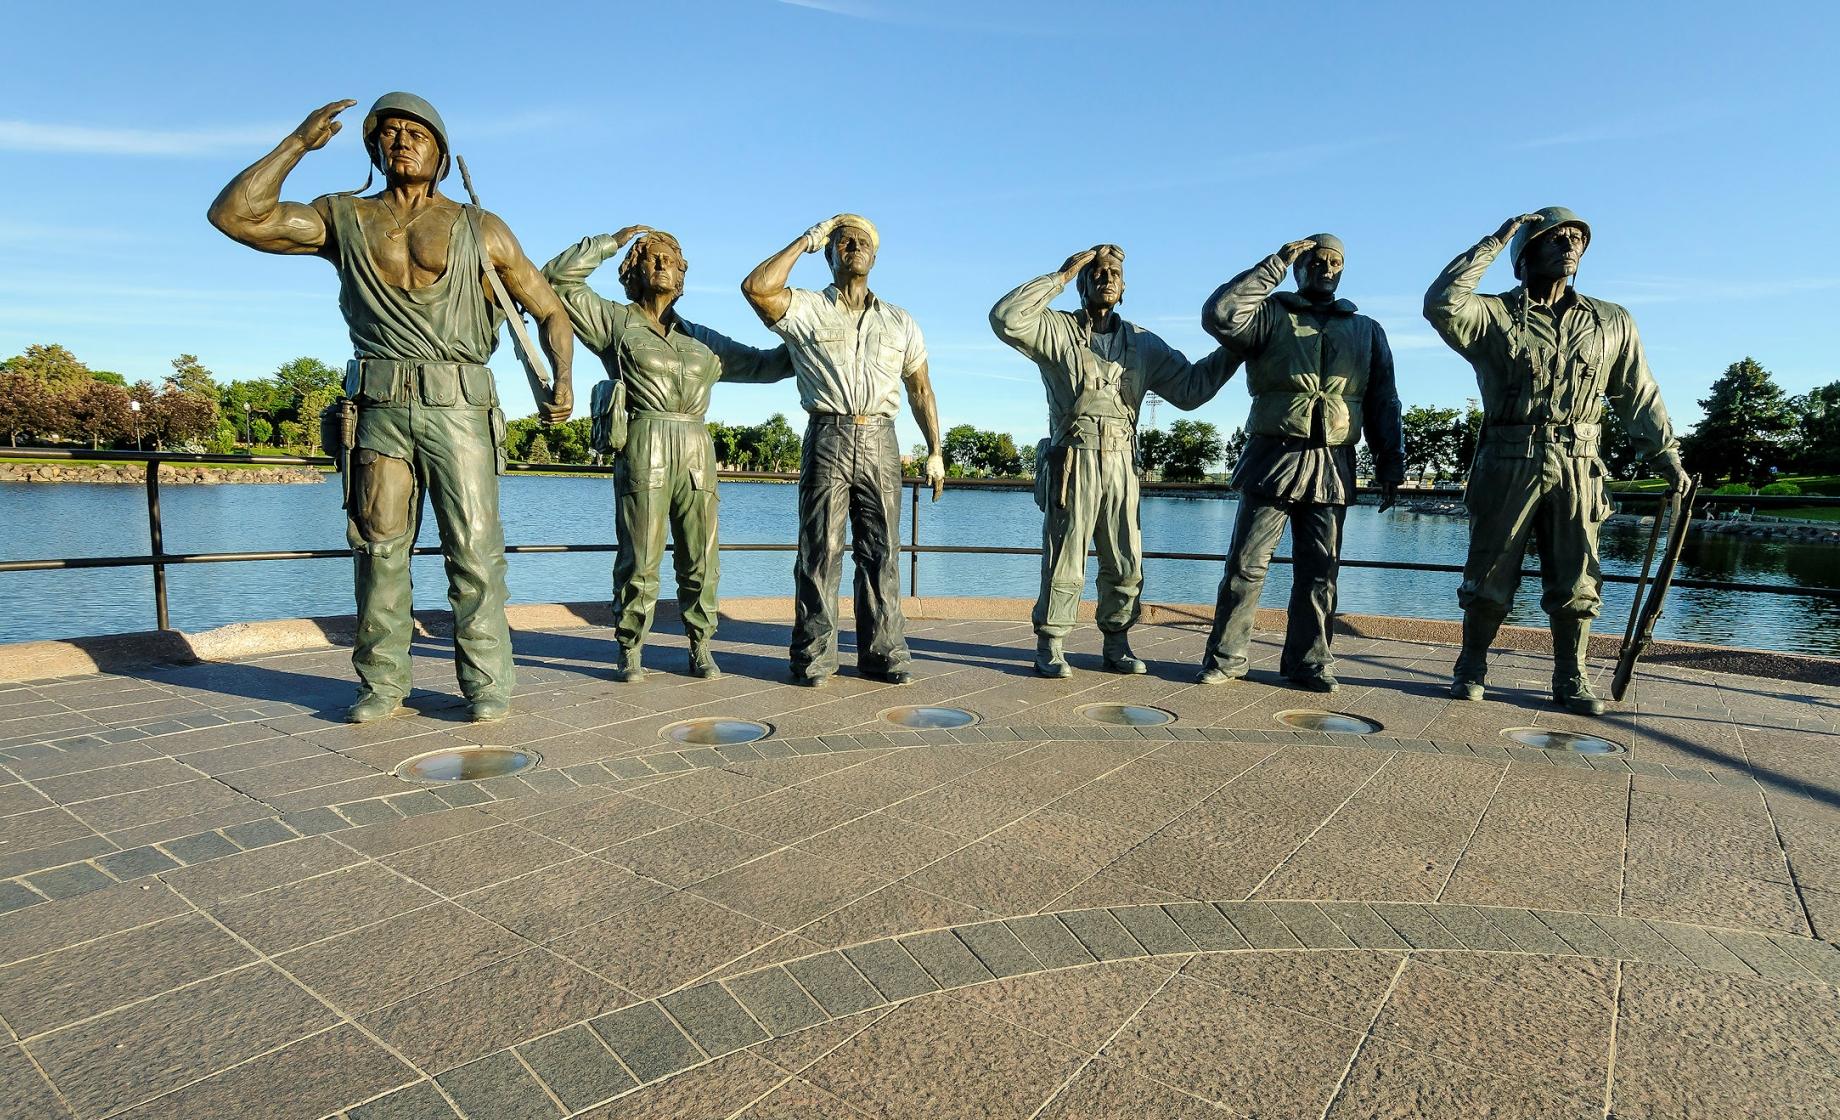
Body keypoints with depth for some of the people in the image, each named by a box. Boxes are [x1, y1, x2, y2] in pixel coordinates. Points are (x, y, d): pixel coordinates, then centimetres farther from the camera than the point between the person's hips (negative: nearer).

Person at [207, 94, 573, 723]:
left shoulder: (480, 230, 12)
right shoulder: (341, 219, 17)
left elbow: (549, 310, 11)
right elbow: (233, 214, 9)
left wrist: (561, 382, -6)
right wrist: (298, 142, 11)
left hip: (458, 407, -2)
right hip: (379, 408, 2)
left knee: (474, 550, -5)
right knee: (380, 550, 3)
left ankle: (486, 682, 2)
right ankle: (383, 684, 12)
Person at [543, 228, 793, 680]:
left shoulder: (703, 340, 24)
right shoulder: (614, 320, 15)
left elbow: (762, 364, 28)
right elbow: (559, 276, 10)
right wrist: (613, 241, 12)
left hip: (696, 451, 4)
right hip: (644, 447, -3)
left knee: (700, 558, 1)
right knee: (640, 557, -5)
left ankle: (701, 647, 9)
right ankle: (631, 650, 5)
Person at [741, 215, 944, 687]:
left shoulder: (900, 322, 18)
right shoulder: (806, 310, 9)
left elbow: (920, 389, 18)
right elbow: (756, 289, -10)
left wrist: (934, 451, 11)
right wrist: (806, 240, 0)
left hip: (880, 440, 3)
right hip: (827, 438, -2)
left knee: (881, 552, 4)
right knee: (820, 549, -3)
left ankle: (882, 651, 10)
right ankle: (813, 655, 3)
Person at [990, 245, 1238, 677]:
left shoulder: (1143, 344, 16)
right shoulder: (1056, 330, 4)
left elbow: (1191, 388, 15)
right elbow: (1006, 318, -13)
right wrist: (1060, 277, -6)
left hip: (1121, 463, 4)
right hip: (1073, 459, -4)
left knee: (1125, 563, 6)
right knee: (1064, 560, -4)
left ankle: (1117, 644, 19)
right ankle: (1049, 646, 6)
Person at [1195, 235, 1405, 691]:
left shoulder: (1367, 331, 19)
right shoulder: (1271, 315, 8)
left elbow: (1384, 404, 17)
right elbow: (1219, 315, -13)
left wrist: (1390, 464, 9)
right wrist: (1274, 266, -6)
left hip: (1332, 467, 3)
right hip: (1273, 458, -3)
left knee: (1319, 571, 5)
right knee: (1247, 563, -3)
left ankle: (1308, 660, 14)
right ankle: (1225, 656, 6)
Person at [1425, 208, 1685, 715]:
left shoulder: (1612, 323, 13)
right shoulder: (1493, 316, 2)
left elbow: (1639, 397, 17)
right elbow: (1441, 303, -20)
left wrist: (1666, 456, 14)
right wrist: (1493, 243, -11)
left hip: (1575, 469, 3)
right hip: (1507, 464, -3)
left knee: (1576, 584, 5)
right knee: (1490, 577, 3)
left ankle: (1570, 679, 17)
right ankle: (1471, 668, 17)